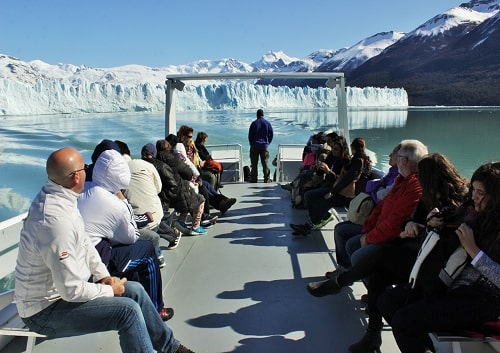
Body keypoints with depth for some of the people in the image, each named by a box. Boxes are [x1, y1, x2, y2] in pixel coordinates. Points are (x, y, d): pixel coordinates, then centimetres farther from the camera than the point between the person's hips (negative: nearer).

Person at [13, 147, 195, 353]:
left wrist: (103, 275, 0)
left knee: (135, 290, 7)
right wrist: (110, 290, -14)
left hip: (65, 285, 9)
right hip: (46, 309, -9)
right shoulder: (55, 220, -33)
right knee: (128, 309, -19)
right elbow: (72, 290, -29)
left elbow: (84, 242, 9)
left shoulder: (53, 196, -3)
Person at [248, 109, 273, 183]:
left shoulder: (254, 123, -2)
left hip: (255, 146, -1)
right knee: (265, 163, 5)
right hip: (264, 146, 1)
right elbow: (271, 134, 4)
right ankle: (267, 179, 4)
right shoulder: (267, 123, 2)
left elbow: (250, 135, 0)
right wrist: (268, 143, 13)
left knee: (254, 164, 4)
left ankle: (253, 179, 4)